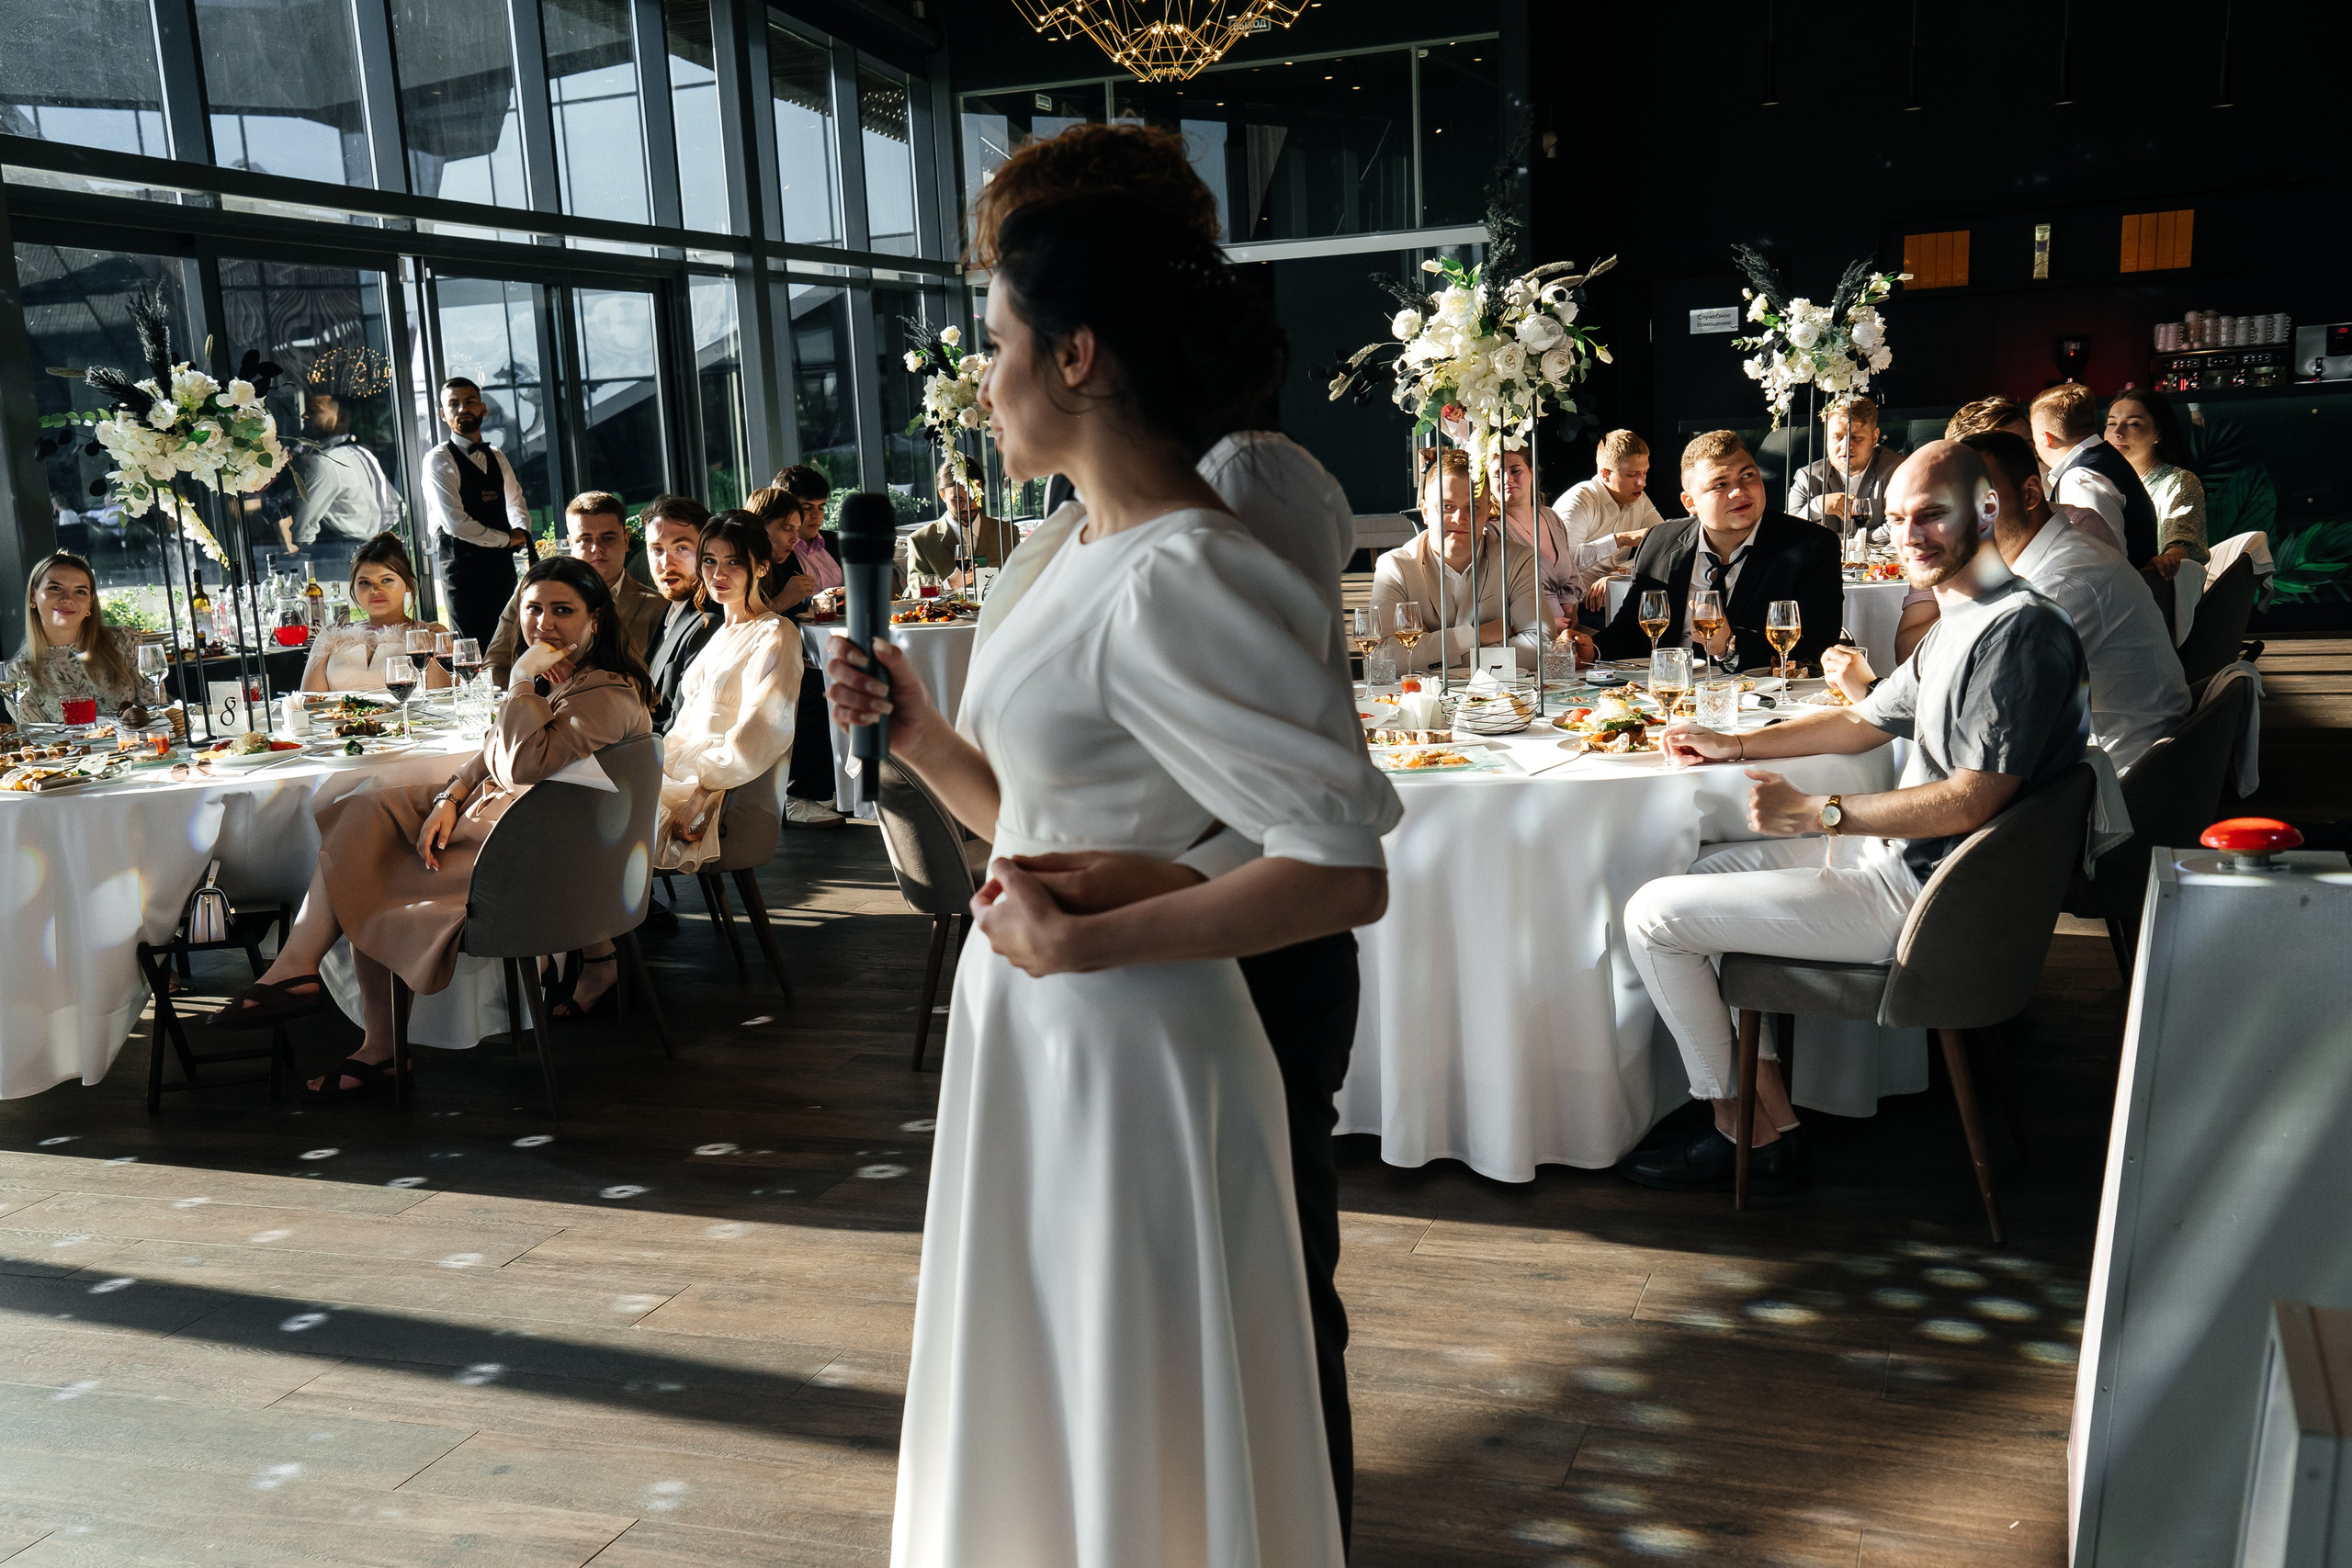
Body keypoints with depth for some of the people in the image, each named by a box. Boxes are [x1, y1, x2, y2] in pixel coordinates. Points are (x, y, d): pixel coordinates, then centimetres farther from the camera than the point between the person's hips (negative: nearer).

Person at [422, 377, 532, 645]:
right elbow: (455, 522, -18)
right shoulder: (439, 459, -8)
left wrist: (521, 531, 7)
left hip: (501, 563, 7)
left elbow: (515, 502, 29)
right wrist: (506, 539, -9)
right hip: (463, 566, -7)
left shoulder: (496, 457, 15)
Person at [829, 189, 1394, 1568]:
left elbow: (1344, 874, -25)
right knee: (1041, 1425, 25)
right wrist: (920, 733, 1)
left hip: (1128, 1055, -9)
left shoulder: (1180, 581, -21)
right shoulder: (1092, 557, 9)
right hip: (1033, 1044, 9)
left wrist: (1082, 945, -23)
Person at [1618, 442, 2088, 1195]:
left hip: (1920, 897, -11)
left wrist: (1815, 813, -22)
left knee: (1654, 914, -9)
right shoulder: (1961, 624, 15)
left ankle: (1754, 1133, 6)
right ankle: (1767, 1113, 16)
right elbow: (1865, 721, 25)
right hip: (1904, 859, 11)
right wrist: (1735, 745, 19)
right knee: (1711, 869, 23)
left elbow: (1972, 800, -25)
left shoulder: (2021, 630, -19)